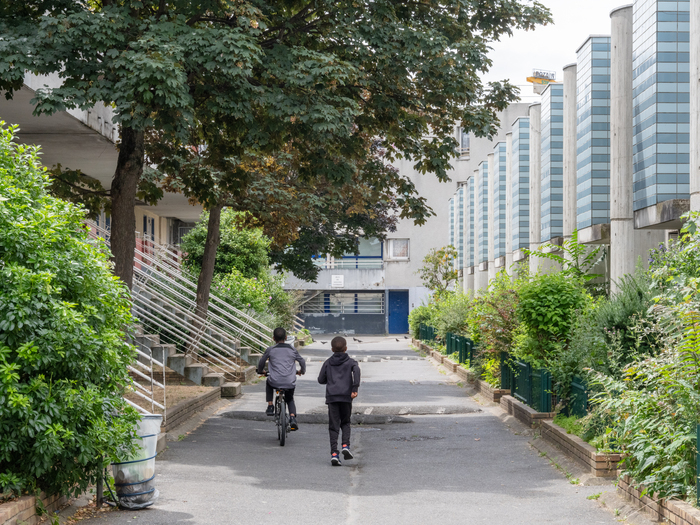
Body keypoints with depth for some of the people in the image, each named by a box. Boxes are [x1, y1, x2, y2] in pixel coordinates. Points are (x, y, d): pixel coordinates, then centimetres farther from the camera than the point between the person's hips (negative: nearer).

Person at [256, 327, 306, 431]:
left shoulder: (270, 350, 3)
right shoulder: (292, 350, 7)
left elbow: (261, 362, 13)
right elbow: (302, 361, 17)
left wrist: (261, 371, 35)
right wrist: (302, 371, 38)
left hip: (275, 382, -1)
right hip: (290, 383, 1)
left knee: (268, 383, 35)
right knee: (290, 399, 26)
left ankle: (270, 406, 26)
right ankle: (292, 418, 2)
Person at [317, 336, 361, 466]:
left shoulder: (328, 363, 11)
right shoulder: (350, 362, 6)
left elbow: (321, 380, 11)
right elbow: (356, 370, -16)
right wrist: (355, 389, -19)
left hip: (332, 397, 1)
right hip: (346, 397, -1)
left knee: (333, 426, 2)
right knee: (345, 422, 17)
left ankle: (334, 453, -9)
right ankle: (345, 445, -3)